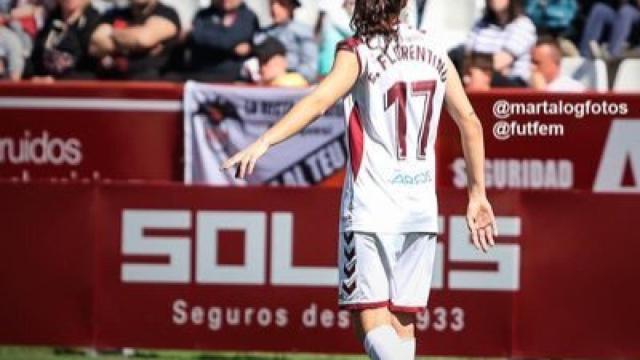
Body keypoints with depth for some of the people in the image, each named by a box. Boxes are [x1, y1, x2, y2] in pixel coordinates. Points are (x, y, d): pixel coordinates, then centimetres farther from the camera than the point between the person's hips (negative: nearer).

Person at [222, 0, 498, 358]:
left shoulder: (359, 52, -6)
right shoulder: (434, 51, 10)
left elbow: (320, 100, -24)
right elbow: (470, 122, 15)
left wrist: (264, 142, -34)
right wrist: (478, 194, 22)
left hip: (372, 207, -5)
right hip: (422, 207, 5)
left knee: (371, 320, -9)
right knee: (402, 321, 11)